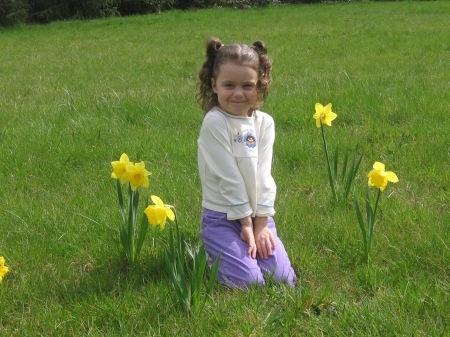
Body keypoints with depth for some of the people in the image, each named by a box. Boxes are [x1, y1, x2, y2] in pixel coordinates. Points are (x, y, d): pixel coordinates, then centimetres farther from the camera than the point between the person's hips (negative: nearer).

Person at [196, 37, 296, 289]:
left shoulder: (264, 123, 1)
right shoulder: (214, 123, -15)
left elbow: (263, 174, -4)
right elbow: (229, 177, -16)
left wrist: (261, 223, -10)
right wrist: (245, 223, -14)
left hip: (258, 214, 5)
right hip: (222, 218, -5)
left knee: (282, 277, -8)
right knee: (248, 281, -19)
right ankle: (214, 255, 12)